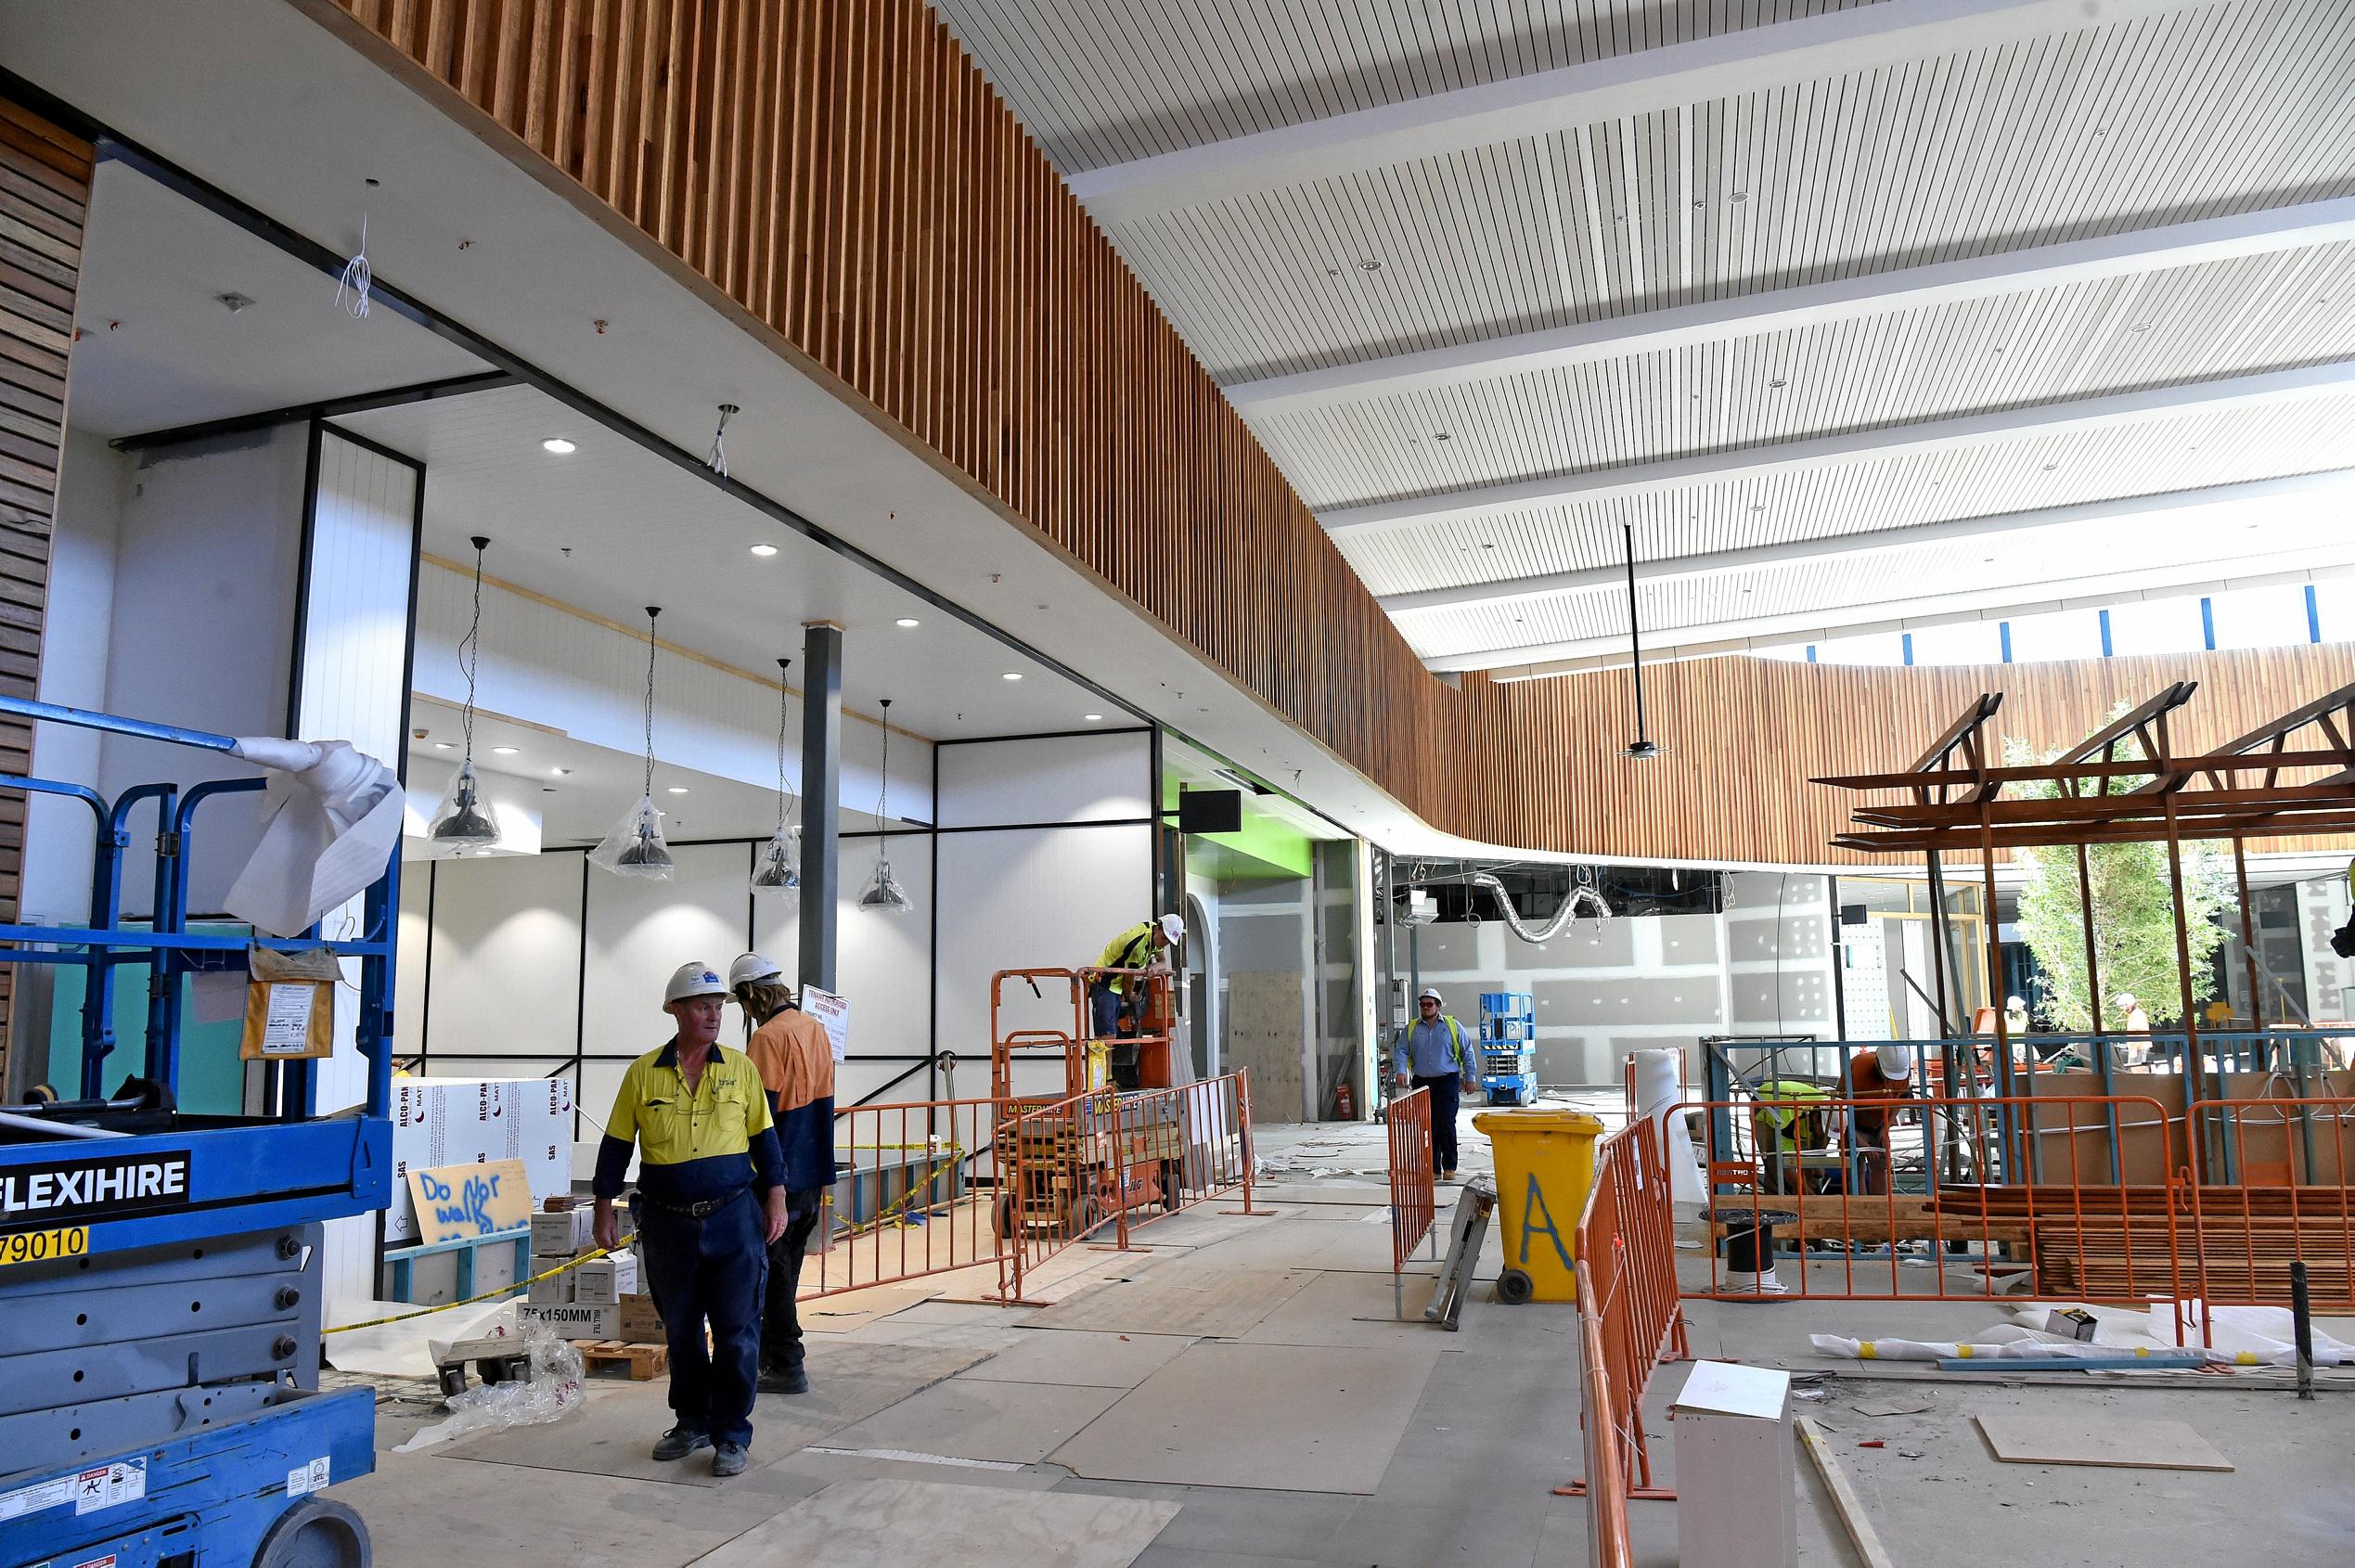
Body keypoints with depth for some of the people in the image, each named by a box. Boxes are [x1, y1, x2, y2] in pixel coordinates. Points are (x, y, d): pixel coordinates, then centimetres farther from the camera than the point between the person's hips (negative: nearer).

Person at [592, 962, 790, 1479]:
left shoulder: (740, 1068, 1)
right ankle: (692, 1423, 30)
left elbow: (763, 1137, 7)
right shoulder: (644, 1072, 0)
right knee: (680, 1330, 14)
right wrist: (605, 1213, 5)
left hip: (734, 1217, -1)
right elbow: (616, 1145, 6)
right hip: (668, 1223, 1)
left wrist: (776, 1199, 1)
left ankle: (732, 1434, 12)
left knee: (736, 1333, 0)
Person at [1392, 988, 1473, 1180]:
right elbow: (1402, 1051, 6)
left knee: (1446, 1124, -8)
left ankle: (1449, 1167, 2)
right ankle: (1432, 1168, 8)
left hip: (1447, 1082, -2)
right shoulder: (1411, 1029, 11)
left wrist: (1469, 1077, 6)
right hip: (1421, 1083, 2)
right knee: (1428, 1127, 2)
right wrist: (1401, 1071, -11)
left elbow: (1467, 1052, 9)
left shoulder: (1452, 1026, 6)